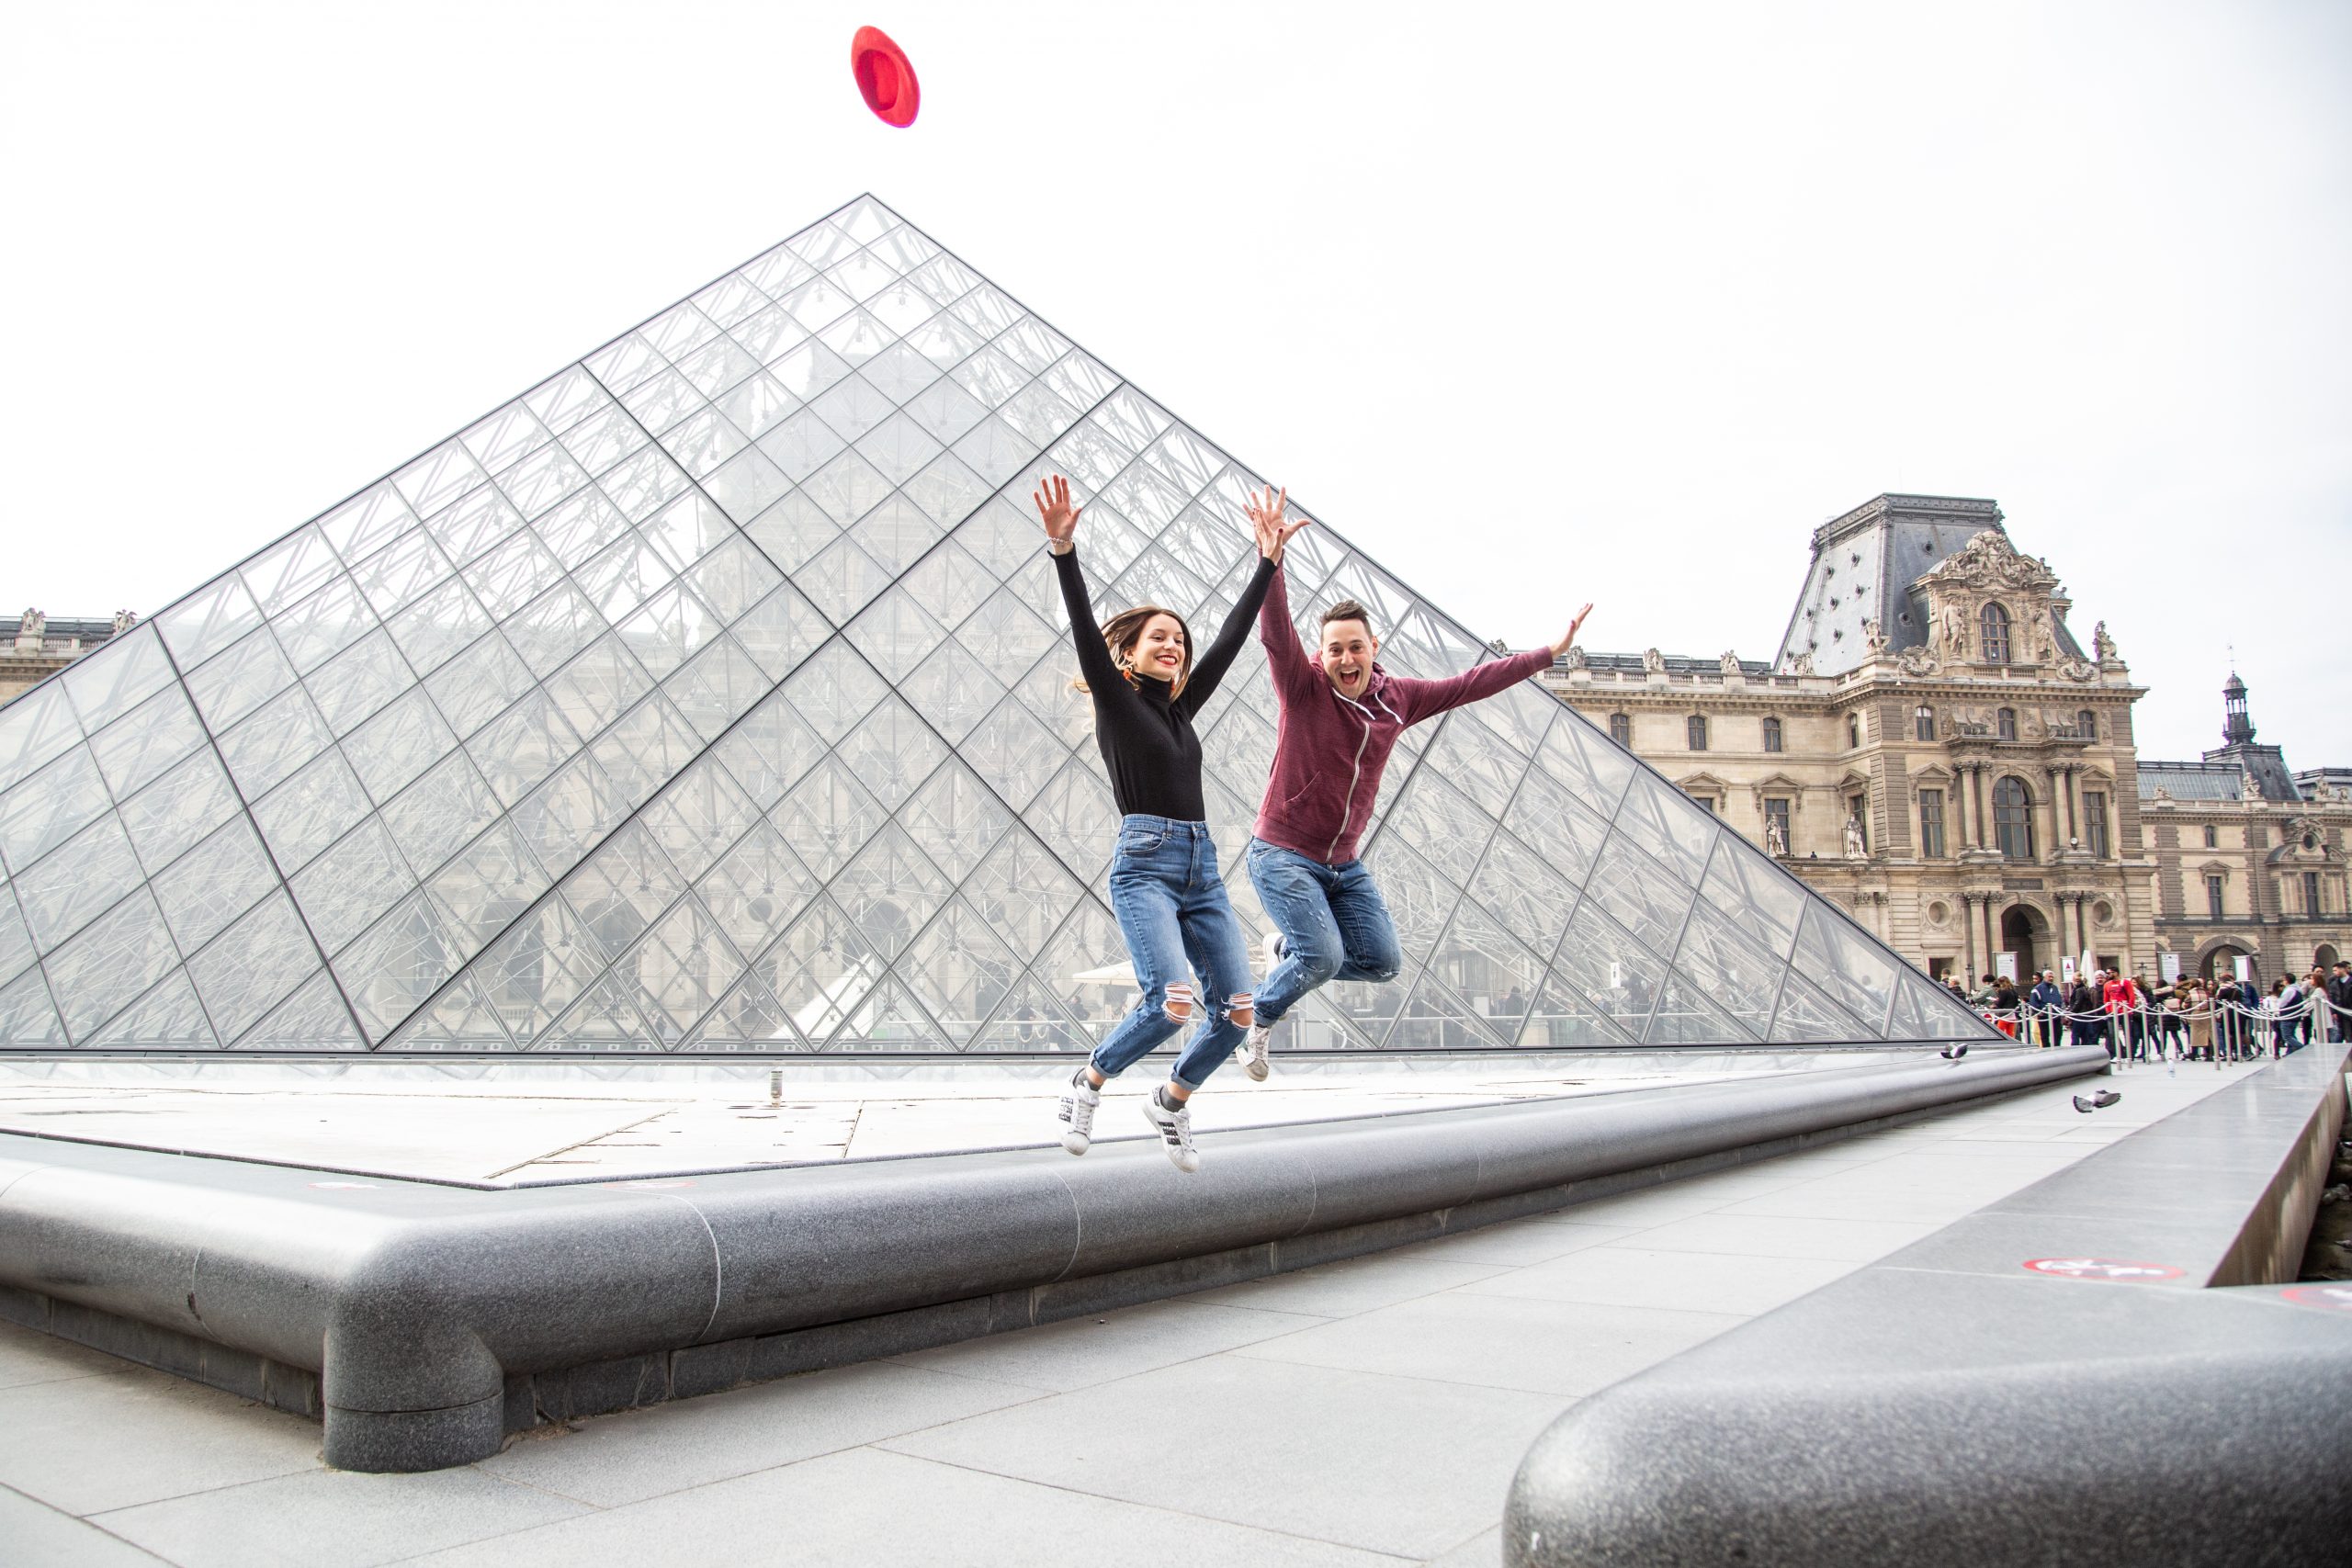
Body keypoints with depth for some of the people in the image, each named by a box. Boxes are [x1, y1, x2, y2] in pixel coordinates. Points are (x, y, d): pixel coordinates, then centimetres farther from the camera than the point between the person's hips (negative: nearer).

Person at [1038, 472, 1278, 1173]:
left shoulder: (1181, 707, 19)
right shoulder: (1116, 701, 3)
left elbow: (1229, 640, 22)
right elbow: (1084, 630, -12)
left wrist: (1266, 563, 24)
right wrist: (1064, 550, -25)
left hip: (1202, 867, 7)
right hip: (1144, 865, -6)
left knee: (1238, 1010, -4)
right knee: (1175, 1002, -23)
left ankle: (1173, 1101, 21)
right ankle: (1088, 1083, 4)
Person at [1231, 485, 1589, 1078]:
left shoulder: (1398, 698, 4)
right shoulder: (1302, 686, -11)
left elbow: (1471, 683, 10)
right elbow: (1276, 631, -28)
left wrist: (1549, 653, 12)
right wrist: (1272, 557, -45)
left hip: (1344, 864, 6)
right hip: (1283, 854, -6)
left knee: (1382, 962, 4)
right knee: (1325, 957, -18)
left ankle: (1286, 950, 27)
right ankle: (1259, 1017, 10)